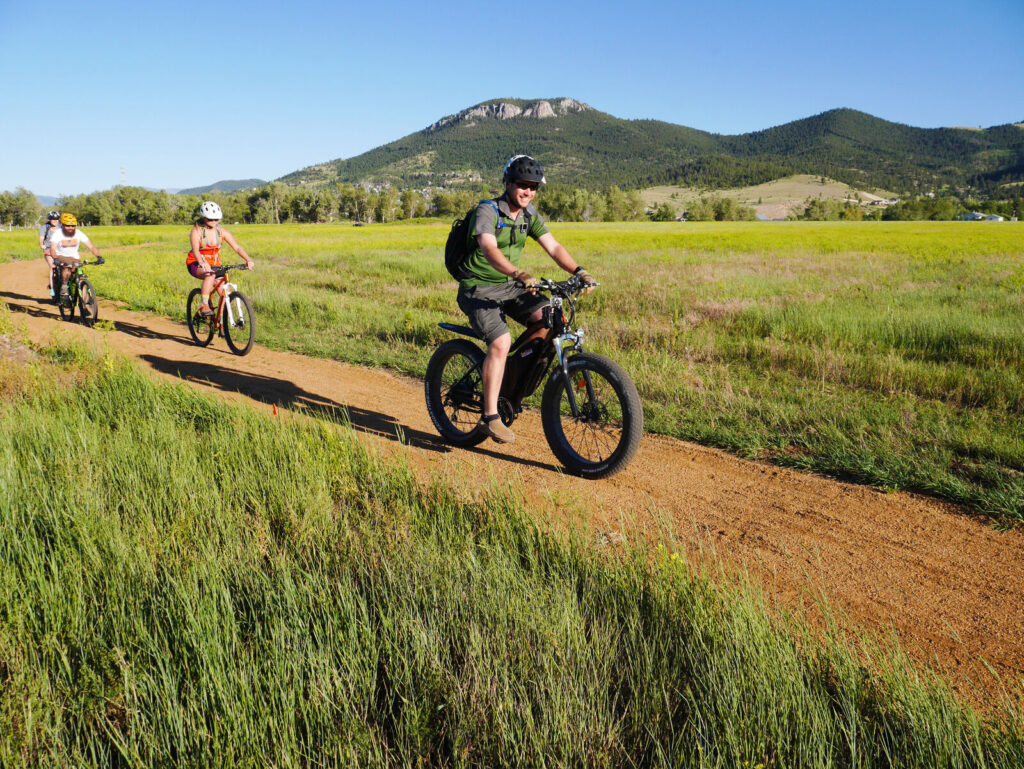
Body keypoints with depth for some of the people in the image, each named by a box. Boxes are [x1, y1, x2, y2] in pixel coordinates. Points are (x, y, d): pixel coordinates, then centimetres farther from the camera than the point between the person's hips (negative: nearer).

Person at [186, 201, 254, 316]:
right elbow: (195, 249, -31)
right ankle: (204, 305, -32)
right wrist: (202, 262, -53)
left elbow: (237, 247, -13)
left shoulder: (221, 231, -5)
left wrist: (248, 260, -32)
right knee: (210, 275, -38)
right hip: (196, 264, -4)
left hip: (214, 264, 4)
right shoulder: (197, 230, -15)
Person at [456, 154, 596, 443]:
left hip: (510, 287, 7)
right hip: (479, 289, -6)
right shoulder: (487, 211, -16)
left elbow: (553, 247, -3)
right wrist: (519, 274, -50)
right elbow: (490, 250, -33)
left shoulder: (530, 215, 5)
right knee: (501, 342, -25)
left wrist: (578, 271, -20)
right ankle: (489, 417, -14)